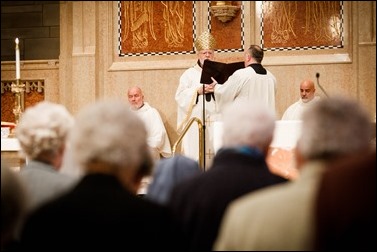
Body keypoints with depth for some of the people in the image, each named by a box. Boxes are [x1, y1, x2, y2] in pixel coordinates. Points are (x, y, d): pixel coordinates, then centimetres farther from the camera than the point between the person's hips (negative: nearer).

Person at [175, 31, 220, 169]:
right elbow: (181, 97, 0)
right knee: (195, 155, -9)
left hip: (216, 123, 1)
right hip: (195, 124, -1)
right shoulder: (189, 74, 10)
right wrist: (197, 91, -13)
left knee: (215, 154, -6)